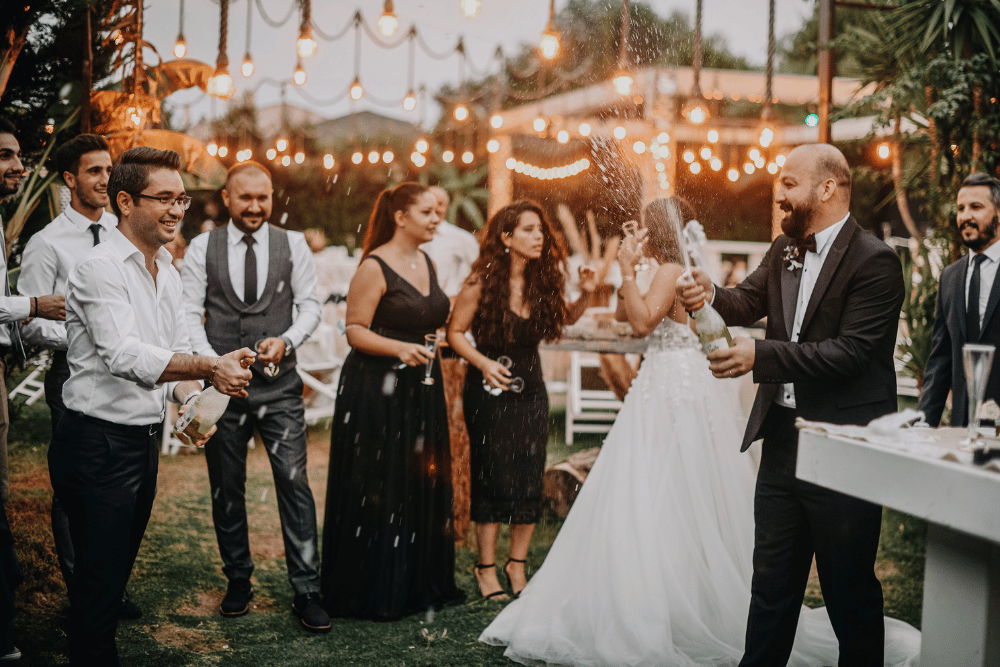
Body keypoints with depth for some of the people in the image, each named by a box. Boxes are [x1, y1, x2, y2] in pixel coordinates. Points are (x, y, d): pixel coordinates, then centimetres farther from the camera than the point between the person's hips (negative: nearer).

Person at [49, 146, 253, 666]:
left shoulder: (166, 271, 12)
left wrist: (191, 399, -3)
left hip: (147, 438, 8)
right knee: (99, 578, -1)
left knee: (119, 569, 18)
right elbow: (125, 355, -29)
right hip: (98, 443, -8)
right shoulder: (100, 269, -16)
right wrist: (208, 368, -40)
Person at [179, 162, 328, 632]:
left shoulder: (293, 245, 5)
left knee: (294, 483, -6)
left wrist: (286, 341, -13)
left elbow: (310, 305, 5)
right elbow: (189, 312, 0)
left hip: (279, 385, -1)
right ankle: (238, 581, 26)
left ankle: (306, 591, 0)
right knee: (226, 487, 10)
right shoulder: (202, 248, 4)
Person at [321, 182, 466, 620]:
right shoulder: (374, 267, -11)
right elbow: (355, 331, -14)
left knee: (424, 486, 9)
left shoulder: (428, 264, 12)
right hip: (377, 390, -7)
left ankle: (420, 584, 21)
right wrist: (400, 348, -25)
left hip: (421, 390, 7)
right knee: (377, 489, -2)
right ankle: (373, 594, 9)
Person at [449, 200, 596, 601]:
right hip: (489, 389, -4)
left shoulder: (543, 282, 0)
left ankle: (517, 565, 18)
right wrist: (482, 363, -20)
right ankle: (486, 567, 13)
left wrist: (585, 295, -2)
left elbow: (565, 318, 16)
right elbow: (455, 332, -5)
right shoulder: (483, 282, -12)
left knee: (530, 480, 3)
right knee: (493, 479, -2)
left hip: (530, 389, 4)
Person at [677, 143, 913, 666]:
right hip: (782, 441, 7)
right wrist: (709, 295, -20)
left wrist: (760, 356, -28)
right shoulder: (783, 250, 11)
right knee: (771, 583, 18)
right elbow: (748, 301, 2)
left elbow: (850, 352, -22)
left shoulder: (874, 261, -14)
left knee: (850, 593, 7)